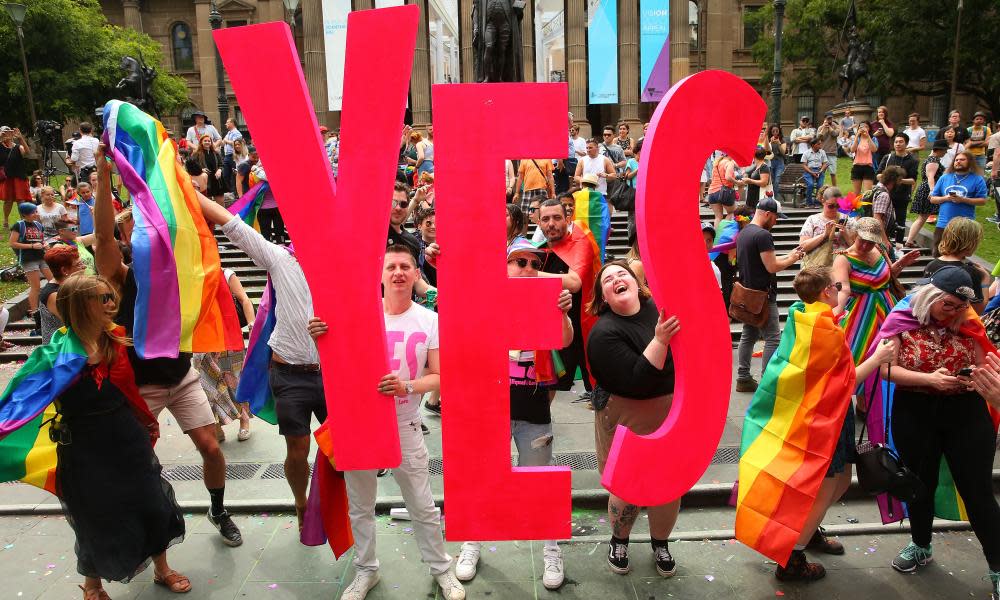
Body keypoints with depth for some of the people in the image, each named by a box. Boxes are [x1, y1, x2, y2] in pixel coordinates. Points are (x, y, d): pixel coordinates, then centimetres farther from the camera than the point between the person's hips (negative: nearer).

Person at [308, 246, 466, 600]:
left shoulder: (430, 321, -4)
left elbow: (438, 377, -4)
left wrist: (406, 387, -24)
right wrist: (321, 338, -20)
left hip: (405, 426, -1)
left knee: (422, 507, 10)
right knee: (360, 507, 16)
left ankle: (441, 568, 32)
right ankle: (365, 570, 37)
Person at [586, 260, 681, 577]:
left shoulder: (660, 307, -2)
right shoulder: (604, 333, -17)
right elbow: (636, 382, -26)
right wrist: (660, 340, -30)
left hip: (672, 412, 5)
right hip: (627, 420, -4)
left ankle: (660, 543, 41)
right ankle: (619, 541, 38)